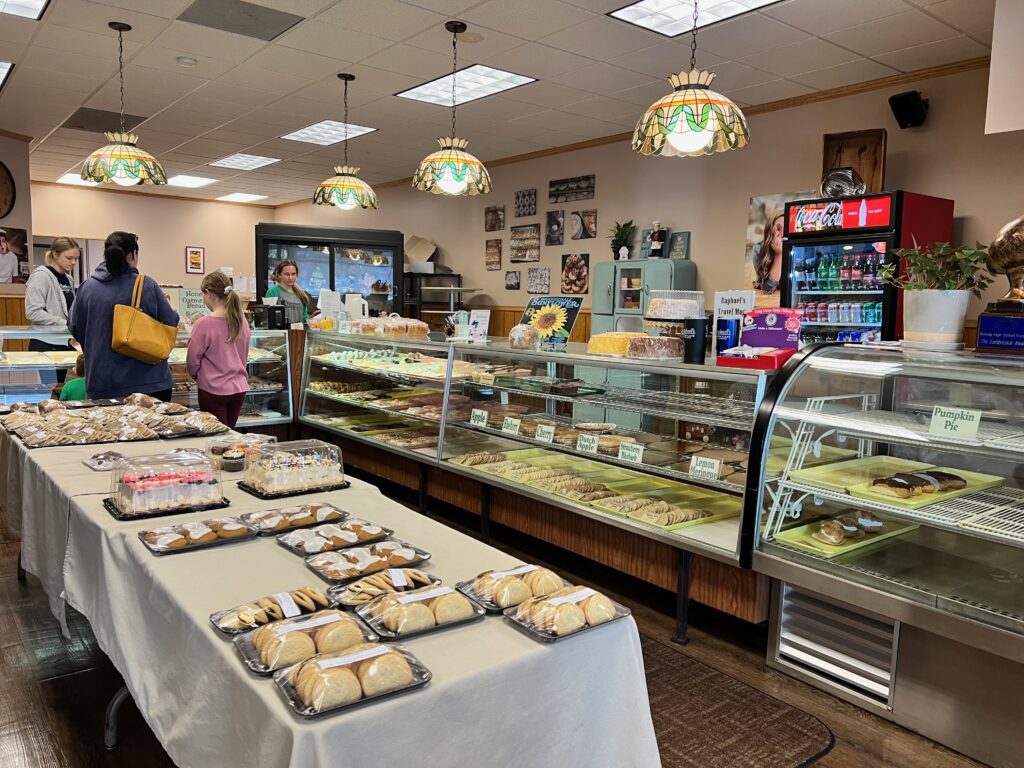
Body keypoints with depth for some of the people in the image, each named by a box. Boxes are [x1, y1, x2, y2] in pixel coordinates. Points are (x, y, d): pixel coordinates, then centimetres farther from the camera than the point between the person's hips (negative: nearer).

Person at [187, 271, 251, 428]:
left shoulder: (204, 324, -16)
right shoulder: (242, 321, 0)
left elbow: (192, 361, -7)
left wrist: (196, 376, 13)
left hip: (214, 390, -5)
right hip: (239, 388, 5)